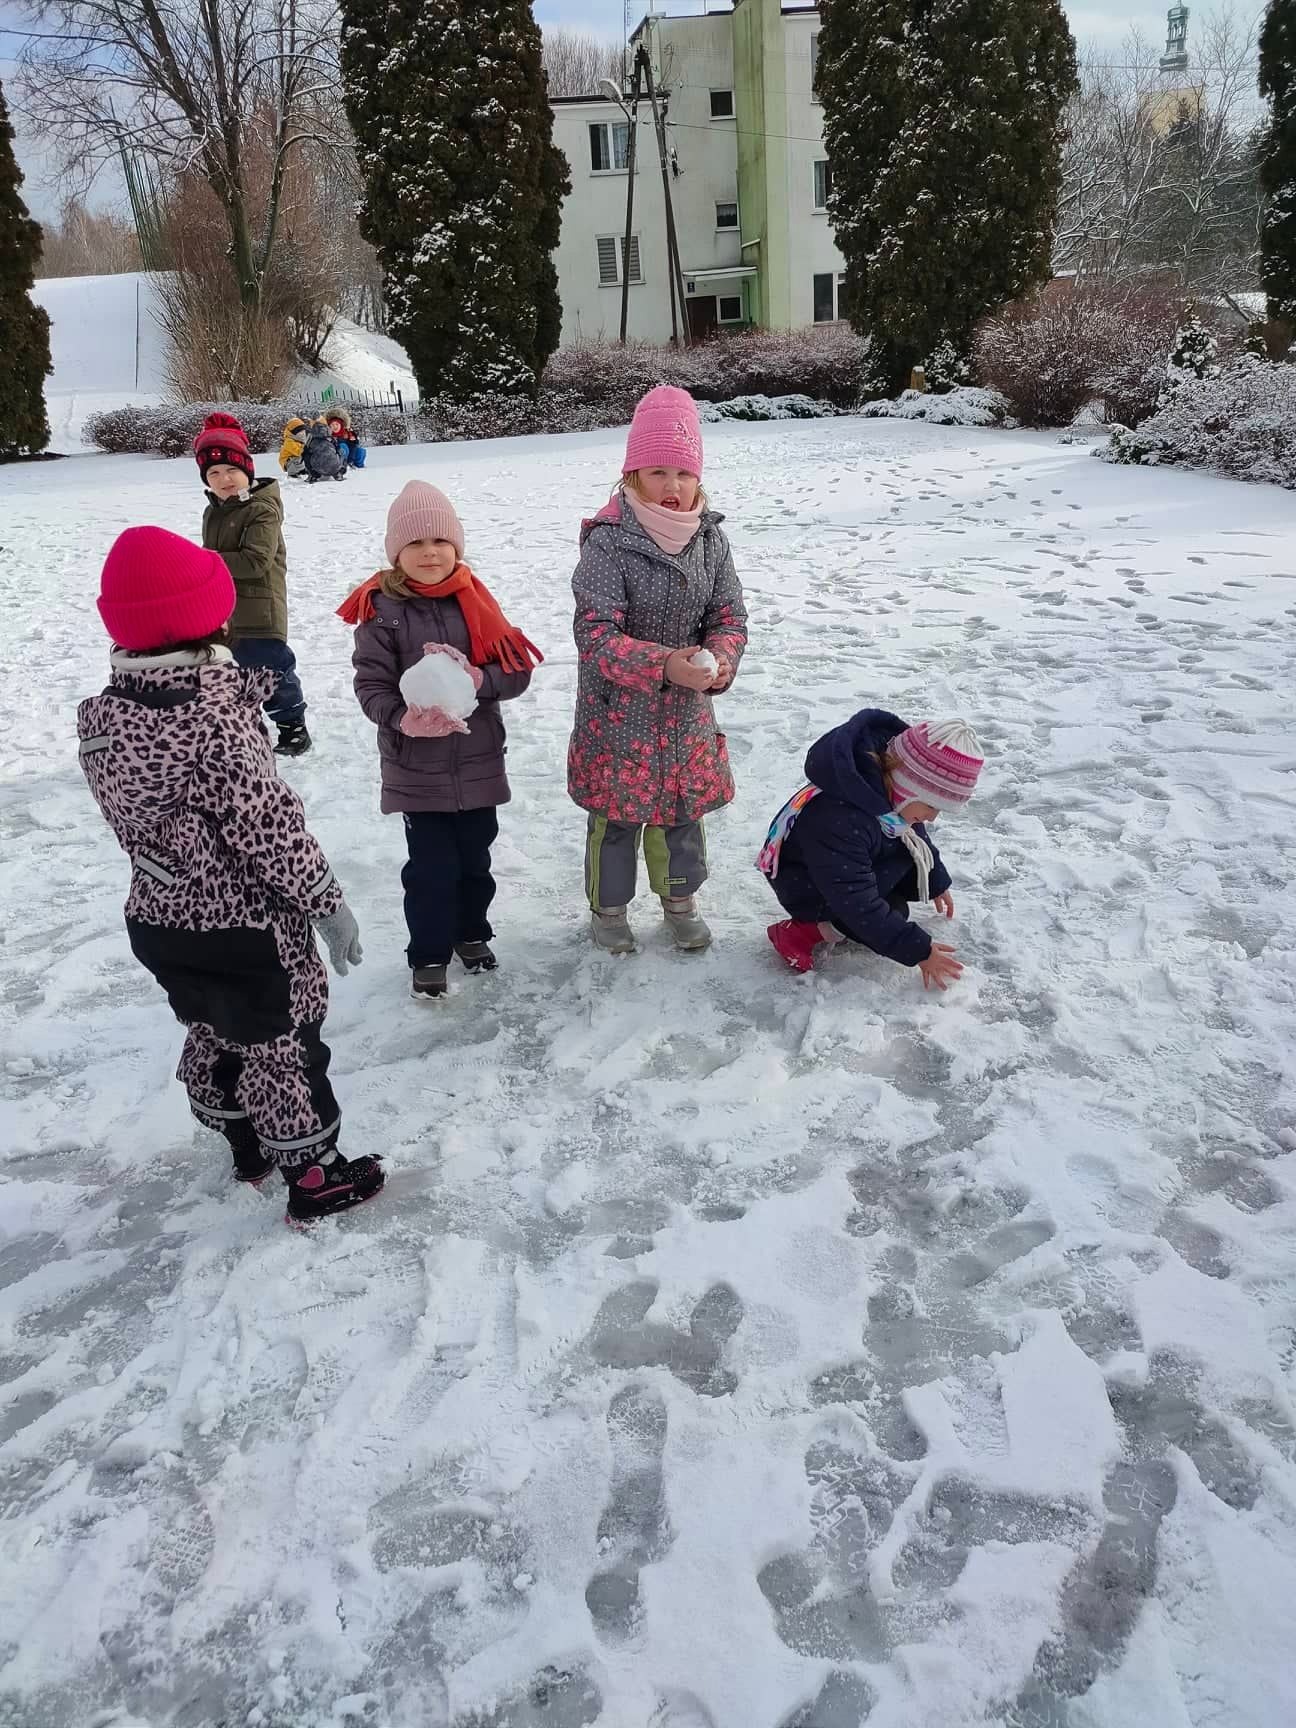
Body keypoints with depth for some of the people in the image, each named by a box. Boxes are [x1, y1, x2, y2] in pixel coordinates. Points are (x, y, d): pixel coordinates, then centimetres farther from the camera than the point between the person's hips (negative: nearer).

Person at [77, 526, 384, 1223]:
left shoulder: (98, 717, -5)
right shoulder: (215, 725, -29)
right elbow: (271, 830, -25)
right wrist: (327, 903, -12)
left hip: (157, 923, 8)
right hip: (244, 930, -8)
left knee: (213, 1037, 25)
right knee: (284, 1049, 10)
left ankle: (249, 1148, 47)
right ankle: (313, 1177, 27)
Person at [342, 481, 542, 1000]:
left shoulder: (474, 601, 0)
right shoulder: (382, 610, -9)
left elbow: (517, 670, -2)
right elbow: (371, 685, -10)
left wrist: (478, 680, -21)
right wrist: (403, 719, -28)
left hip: (478, 761, 3)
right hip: (416, 767, -3)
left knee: (474, 858, 16)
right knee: (432, 867, 0)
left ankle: (471, 932, 38)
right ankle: (428, 955, 19)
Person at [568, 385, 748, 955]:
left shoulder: (710, 536, -2)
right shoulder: (608, 541, -19)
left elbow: (729, 616, 1)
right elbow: (596, 634, -23)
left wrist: (719, 661, -21)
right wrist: (664, 664, -35)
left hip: (687, 712, 5)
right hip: (617, 711, -4)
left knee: (683, 808, 19)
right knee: (616, 814, 10)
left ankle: (680, 901, 40)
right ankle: (608, 906, 32)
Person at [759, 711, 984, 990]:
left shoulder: (891, 787, -16)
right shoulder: (840, 820, -42)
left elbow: (917, 833, 9)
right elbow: (860, 905, -36)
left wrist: (937, 882, 21)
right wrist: (918, 951, -30)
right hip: (803, 883, -9)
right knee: (890, 915, -17)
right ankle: (804, 932, -9)